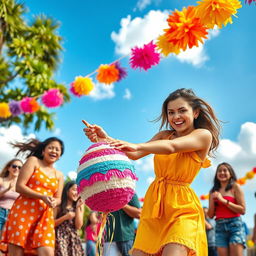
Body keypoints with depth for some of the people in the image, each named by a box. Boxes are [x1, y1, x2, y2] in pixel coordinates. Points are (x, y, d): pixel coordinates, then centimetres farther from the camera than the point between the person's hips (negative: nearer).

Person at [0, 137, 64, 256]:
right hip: (23, 212, -3)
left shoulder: (59, 175, 19)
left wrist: (54, 202, -8)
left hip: (45, 217, 4)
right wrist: (42, 197, -16)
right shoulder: (33, 161, 6)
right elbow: (19, 186, -4)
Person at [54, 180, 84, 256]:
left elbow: (78, 226, 0)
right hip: (60, 238, -3)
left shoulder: (80, 206, 10)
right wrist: (65, 217, -15)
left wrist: (78, 207, -4)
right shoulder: (58, 206, 0)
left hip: (73, 239, 3)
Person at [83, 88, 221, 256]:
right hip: (154, 204, 5)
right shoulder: (164, 135, 14)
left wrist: (137, 146, -39)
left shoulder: (204, 135, -3)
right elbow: (135, 155, -2)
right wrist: (107, 140, -19)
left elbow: (171, 147, -22)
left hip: (181, 206, -5)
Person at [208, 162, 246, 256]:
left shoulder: (235, 187, 3)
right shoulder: (213, 191, 12)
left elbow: (242, 210, -5)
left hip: (235, 225, -3)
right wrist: (212, 200, -5)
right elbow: (211, 215, 11)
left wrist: (223, 200, -11)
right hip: (220, 227, 3)